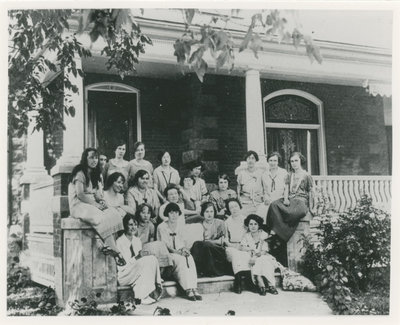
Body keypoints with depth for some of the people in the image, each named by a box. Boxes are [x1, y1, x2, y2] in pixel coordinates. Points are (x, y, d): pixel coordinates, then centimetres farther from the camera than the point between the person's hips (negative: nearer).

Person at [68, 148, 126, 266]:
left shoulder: (95, 174, 19)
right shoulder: (80, 172, -6)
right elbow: (80, 194, -14)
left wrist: (101, 202, -6)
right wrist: (96, 205, -16)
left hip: (92, 205, 8)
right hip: (79, 205, -8)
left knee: (114, 214, -22)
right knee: (103, 218, -33)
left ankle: (108, 246, -30)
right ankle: (115, 251, -31)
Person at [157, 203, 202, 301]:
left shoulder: (180, 227, 18)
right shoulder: (161, 227, 1)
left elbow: (182, 242, 15)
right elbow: (164, 244, -9)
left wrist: (184, 249, -10)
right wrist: (176, 251, -25)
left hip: (179, 253, 4)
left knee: (190, 258, -29)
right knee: (180, 259, -35)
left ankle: (194, 288, -38)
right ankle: (188, 290, -40)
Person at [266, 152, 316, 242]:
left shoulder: (306, 176, 7)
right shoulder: (289, 175, 20)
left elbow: (311, 192, 6)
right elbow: (286, 189, 12)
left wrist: (311, 207, 1)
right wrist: (285, 199, -8)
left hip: (301, 200, -4)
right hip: (290, 199, 4)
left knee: (295, 212, -39)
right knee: (274, 205, -28)